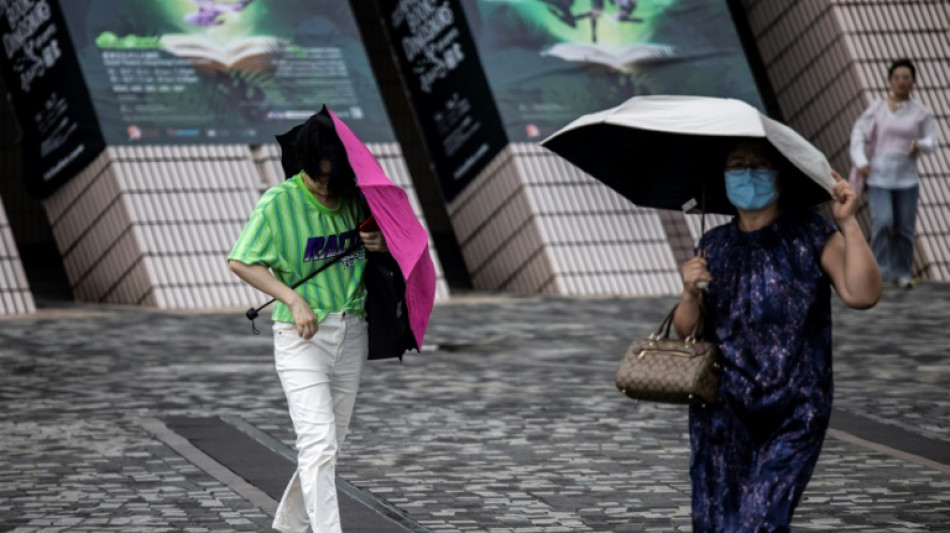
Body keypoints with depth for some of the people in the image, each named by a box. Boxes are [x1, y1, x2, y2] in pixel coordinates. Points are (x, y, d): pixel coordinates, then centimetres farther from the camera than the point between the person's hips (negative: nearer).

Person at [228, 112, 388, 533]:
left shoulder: (355, 197, 1)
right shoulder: (279, 202, -12)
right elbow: (241, 262, -10)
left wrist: (382, 243, -9)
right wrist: (295, 300, -19)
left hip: (351, 334, 5)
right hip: (301, 336, -5)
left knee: (330, 444, 15)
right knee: (319, 443, -16)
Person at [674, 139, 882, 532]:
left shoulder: (809, 235, 0)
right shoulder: (715, 246, 10)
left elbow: (862, 294, -14)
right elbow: (685, 331, 10)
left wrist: (847, 223, -19)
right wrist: (690, 294, -11)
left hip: (793, 417, -3)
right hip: (723, 411, 3)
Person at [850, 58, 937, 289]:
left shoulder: (921, 113, 5)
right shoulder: (877, 108, 2)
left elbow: (931, 141, 5)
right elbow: (859, 135, -2)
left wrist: (920, 144, -18)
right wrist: (860, 162, -16)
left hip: (907, 177, 2)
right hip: (879, 176, -2)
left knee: (905, 228, 0)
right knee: (883, 222, -17)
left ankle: (903, 273, 13)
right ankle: (880, 270, -7)